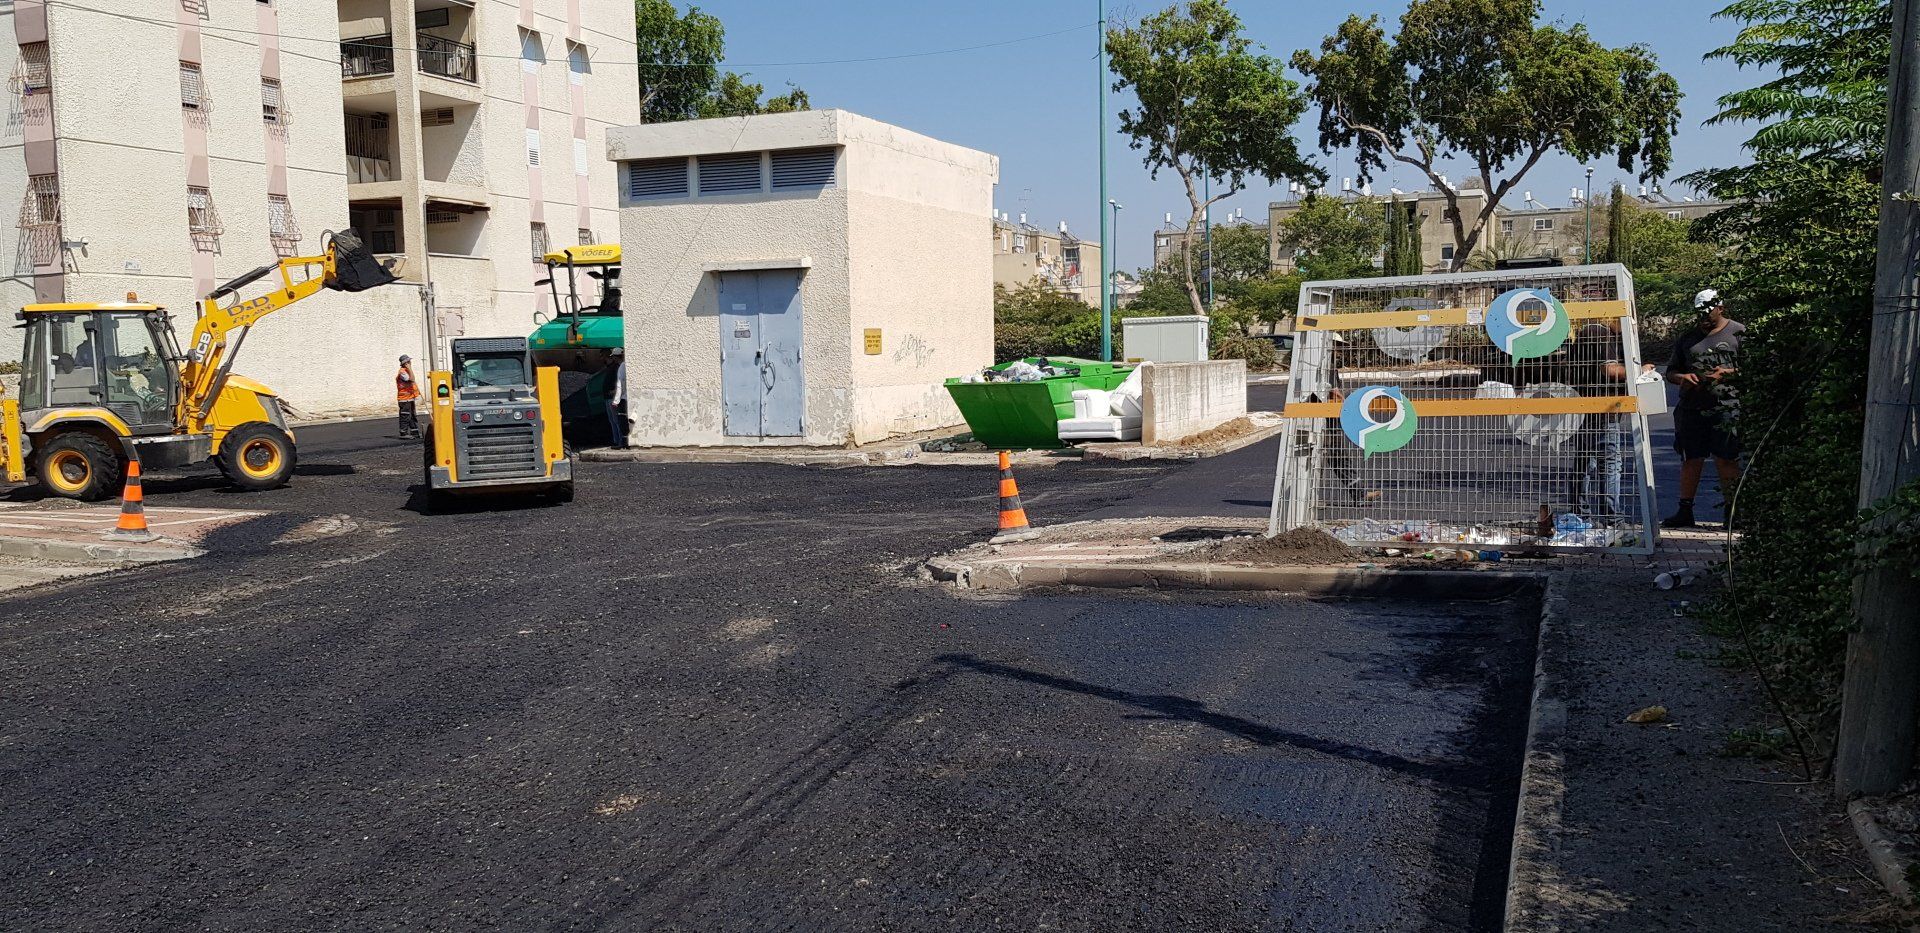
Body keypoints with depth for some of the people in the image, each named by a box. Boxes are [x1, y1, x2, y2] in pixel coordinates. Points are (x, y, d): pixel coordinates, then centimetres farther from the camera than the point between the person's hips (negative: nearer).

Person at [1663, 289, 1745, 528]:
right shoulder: (1687, 338, 19)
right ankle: (1685, 511, 8)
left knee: (1726, 460, -5)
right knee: (1691, 460, 5)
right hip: (1692, 408, 4)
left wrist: (1727, 373, -15)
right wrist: (1682, 377, 1)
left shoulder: (1738, 332, 6)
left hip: (1727, 408, -4)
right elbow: (1671, 372, 22)